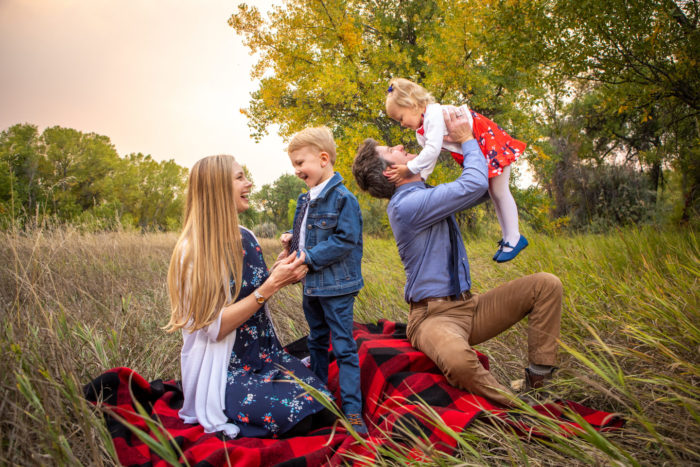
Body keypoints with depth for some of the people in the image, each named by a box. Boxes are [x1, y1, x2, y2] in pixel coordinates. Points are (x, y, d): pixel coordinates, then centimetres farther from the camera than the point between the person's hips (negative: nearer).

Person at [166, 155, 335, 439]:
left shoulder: (246, 238, 4)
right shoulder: (194, 250, -18)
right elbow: (214, 327, -22)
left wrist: (279, 276, -7)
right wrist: (270, 285, -26)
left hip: (264, 354, 7)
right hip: (224, 369, -7)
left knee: (322, 409, -9)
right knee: (294, 418, -24)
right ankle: (227, 422, 4)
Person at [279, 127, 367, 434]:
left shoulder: (343, 198, -16)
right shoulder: (305, 199, 10)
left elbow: (345, 241, -21)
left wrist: (309, 256, -22)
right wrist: (291, 240, 1)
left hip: (336, 286, -8)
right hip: (311, 285, 9)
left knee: (344, 348, -3)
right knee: (317, 342, 21)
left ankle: (352, 411, 5)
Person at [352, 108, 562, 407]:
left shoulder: (427, 196, 12)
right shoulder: (405, 205, -19)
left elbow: (482, 188, 22)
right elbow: (473, 186, -22)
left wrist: (466, 141, 10)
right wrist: (466, 139, -5)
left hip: (470, 306, 9)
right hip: (434, 315, -9)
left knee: (546, 284, -1)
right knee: (458, 360, -43)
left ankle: (539, 379, -3)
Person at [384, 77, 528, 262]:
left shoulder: (434, 113, -30)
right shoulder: (421, 132, 2)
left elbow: (433, 150, -38)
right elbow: (429, 157, 6)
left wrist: (409, 169, -37)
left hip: (490, 142, -10)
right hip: (475, 154, 10)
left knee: (499, 192, -3)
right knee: (492, 194, 16)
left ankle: (514, 238, 8)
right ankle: (507, 236, 28)